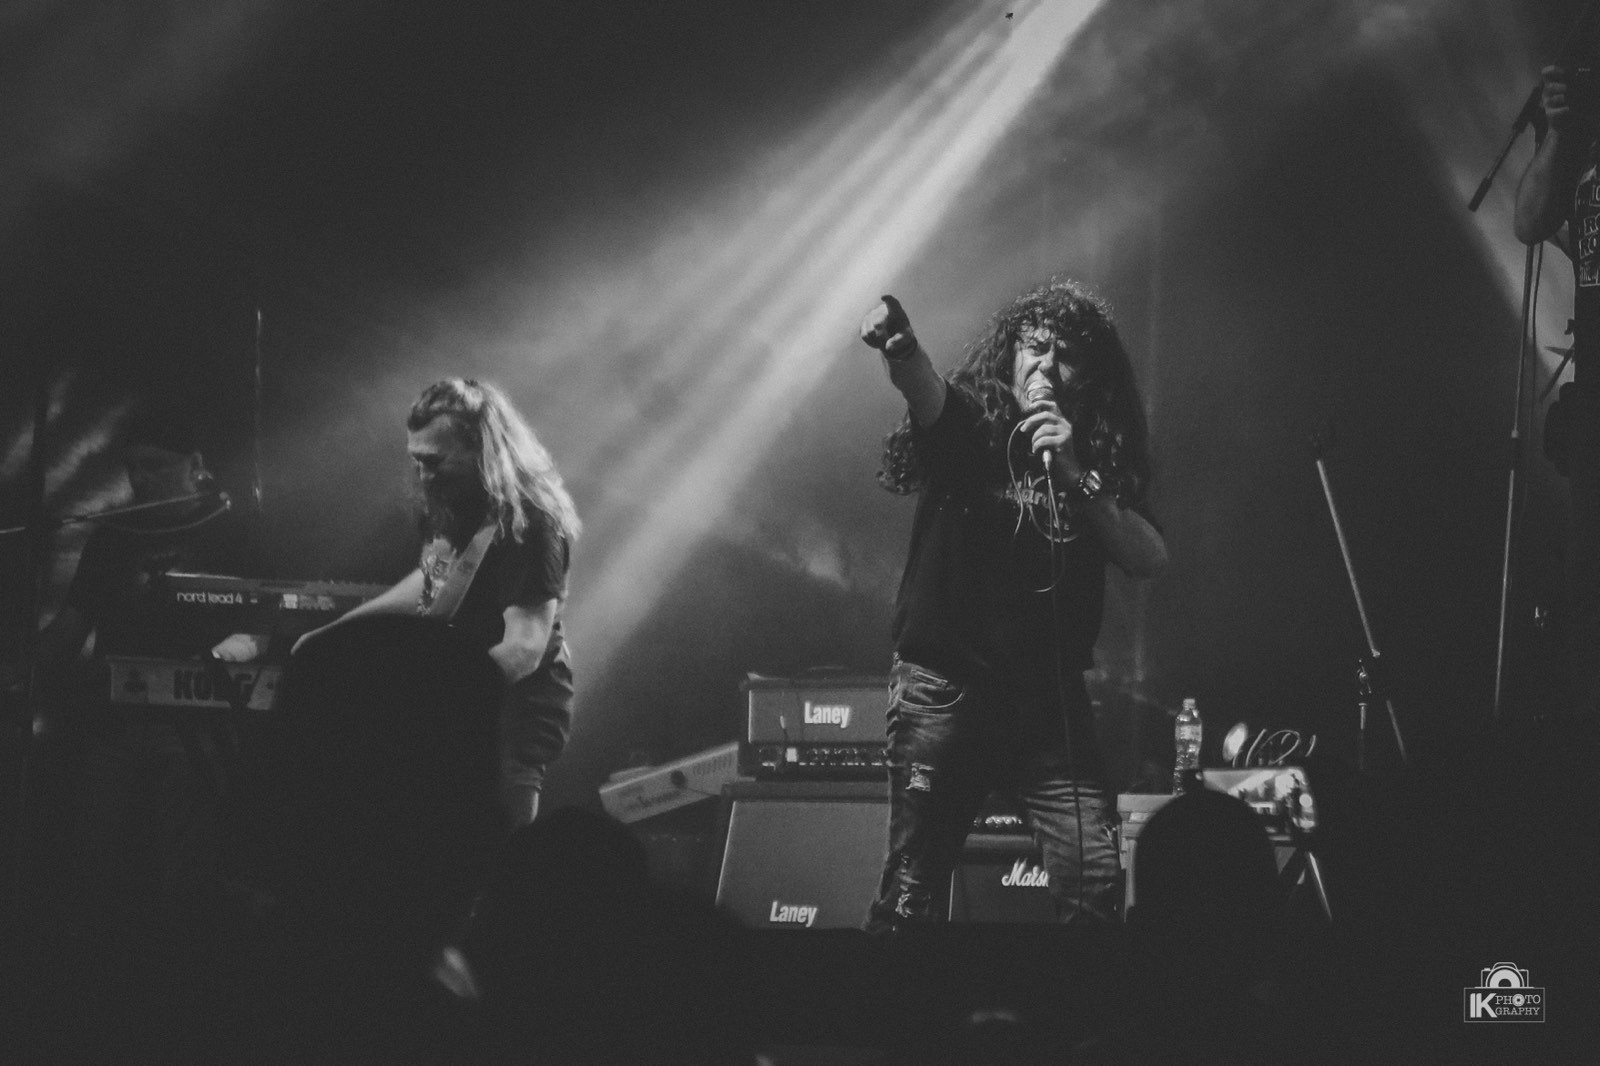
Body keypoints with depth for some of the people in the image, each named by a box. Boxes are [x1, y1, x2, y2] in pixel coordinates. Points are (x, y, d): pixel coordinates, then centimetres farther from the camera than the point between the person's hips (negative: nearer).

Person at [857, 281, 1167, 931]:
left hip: (1051, 700, 3)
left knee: (1095, 880, -10)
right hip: (944, 687, -3)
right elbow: (920, 386, -23)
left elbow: (1150, 559, -4)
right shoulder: (970, 426, -1)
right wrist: (897, 343, -47)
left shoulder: (1104, 460, 9)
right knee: (911, 889, -5)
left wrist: (1075, 478, -16)